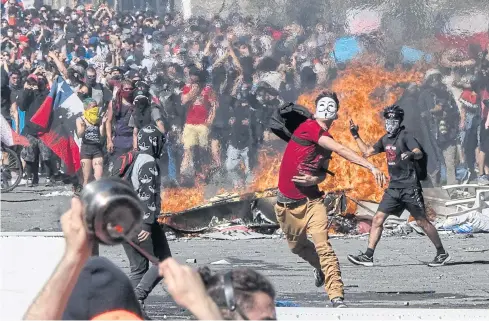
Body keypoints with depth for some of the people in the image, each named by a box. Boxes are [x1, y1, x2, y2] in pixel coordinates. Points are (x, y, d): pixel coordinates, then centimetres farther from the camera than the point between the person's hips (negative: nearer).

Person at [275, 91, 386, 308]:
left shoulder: (327, 141, 5)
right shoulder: (308, 128, -17)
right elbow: (341, 150, -27)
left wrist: (315, 179, -11)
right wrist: (371, 167, -33)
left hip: (312, 200, 3)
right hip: (288, 203, -3)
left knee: (323, 246, -15)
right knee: (297, 246, 17)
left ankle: (337, 297, -21)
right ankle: (320, 267, 49)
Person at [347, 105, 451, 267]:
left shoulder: (405, 135, -10)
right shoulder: (385, 139, 12)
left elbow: (419, 153, -27)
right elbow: (367, 152, 24)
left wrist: (412, 154, -49)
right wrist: (356, 136, 19)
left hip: (409, 187, -7)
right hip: (393, 187, 7)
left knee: (422, 221, -2)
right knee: (378, 219, -1)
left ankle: (442, 253, 10)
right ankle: (368, 256, -1)